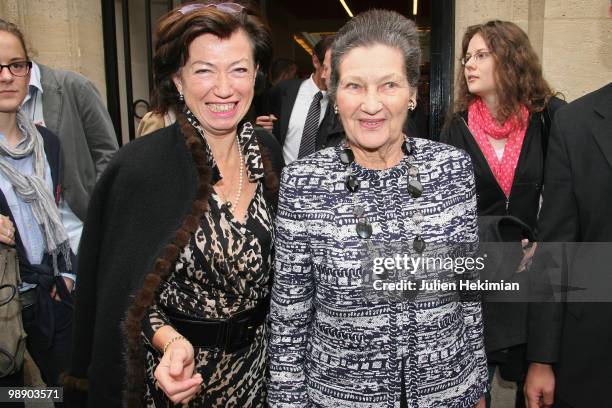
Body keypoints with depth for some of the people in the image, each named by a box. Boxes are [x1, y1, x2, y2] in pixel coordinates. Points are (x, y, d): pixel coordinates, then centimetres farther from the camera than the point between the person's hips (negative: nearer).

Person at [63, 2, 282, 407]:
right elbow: (125, 294, -13)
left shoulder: (268, 150, -6)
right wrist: (171, 340, -29)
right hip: (179, 373, -4)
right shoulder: (141, 168, -21)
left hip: (256, 360, 5)